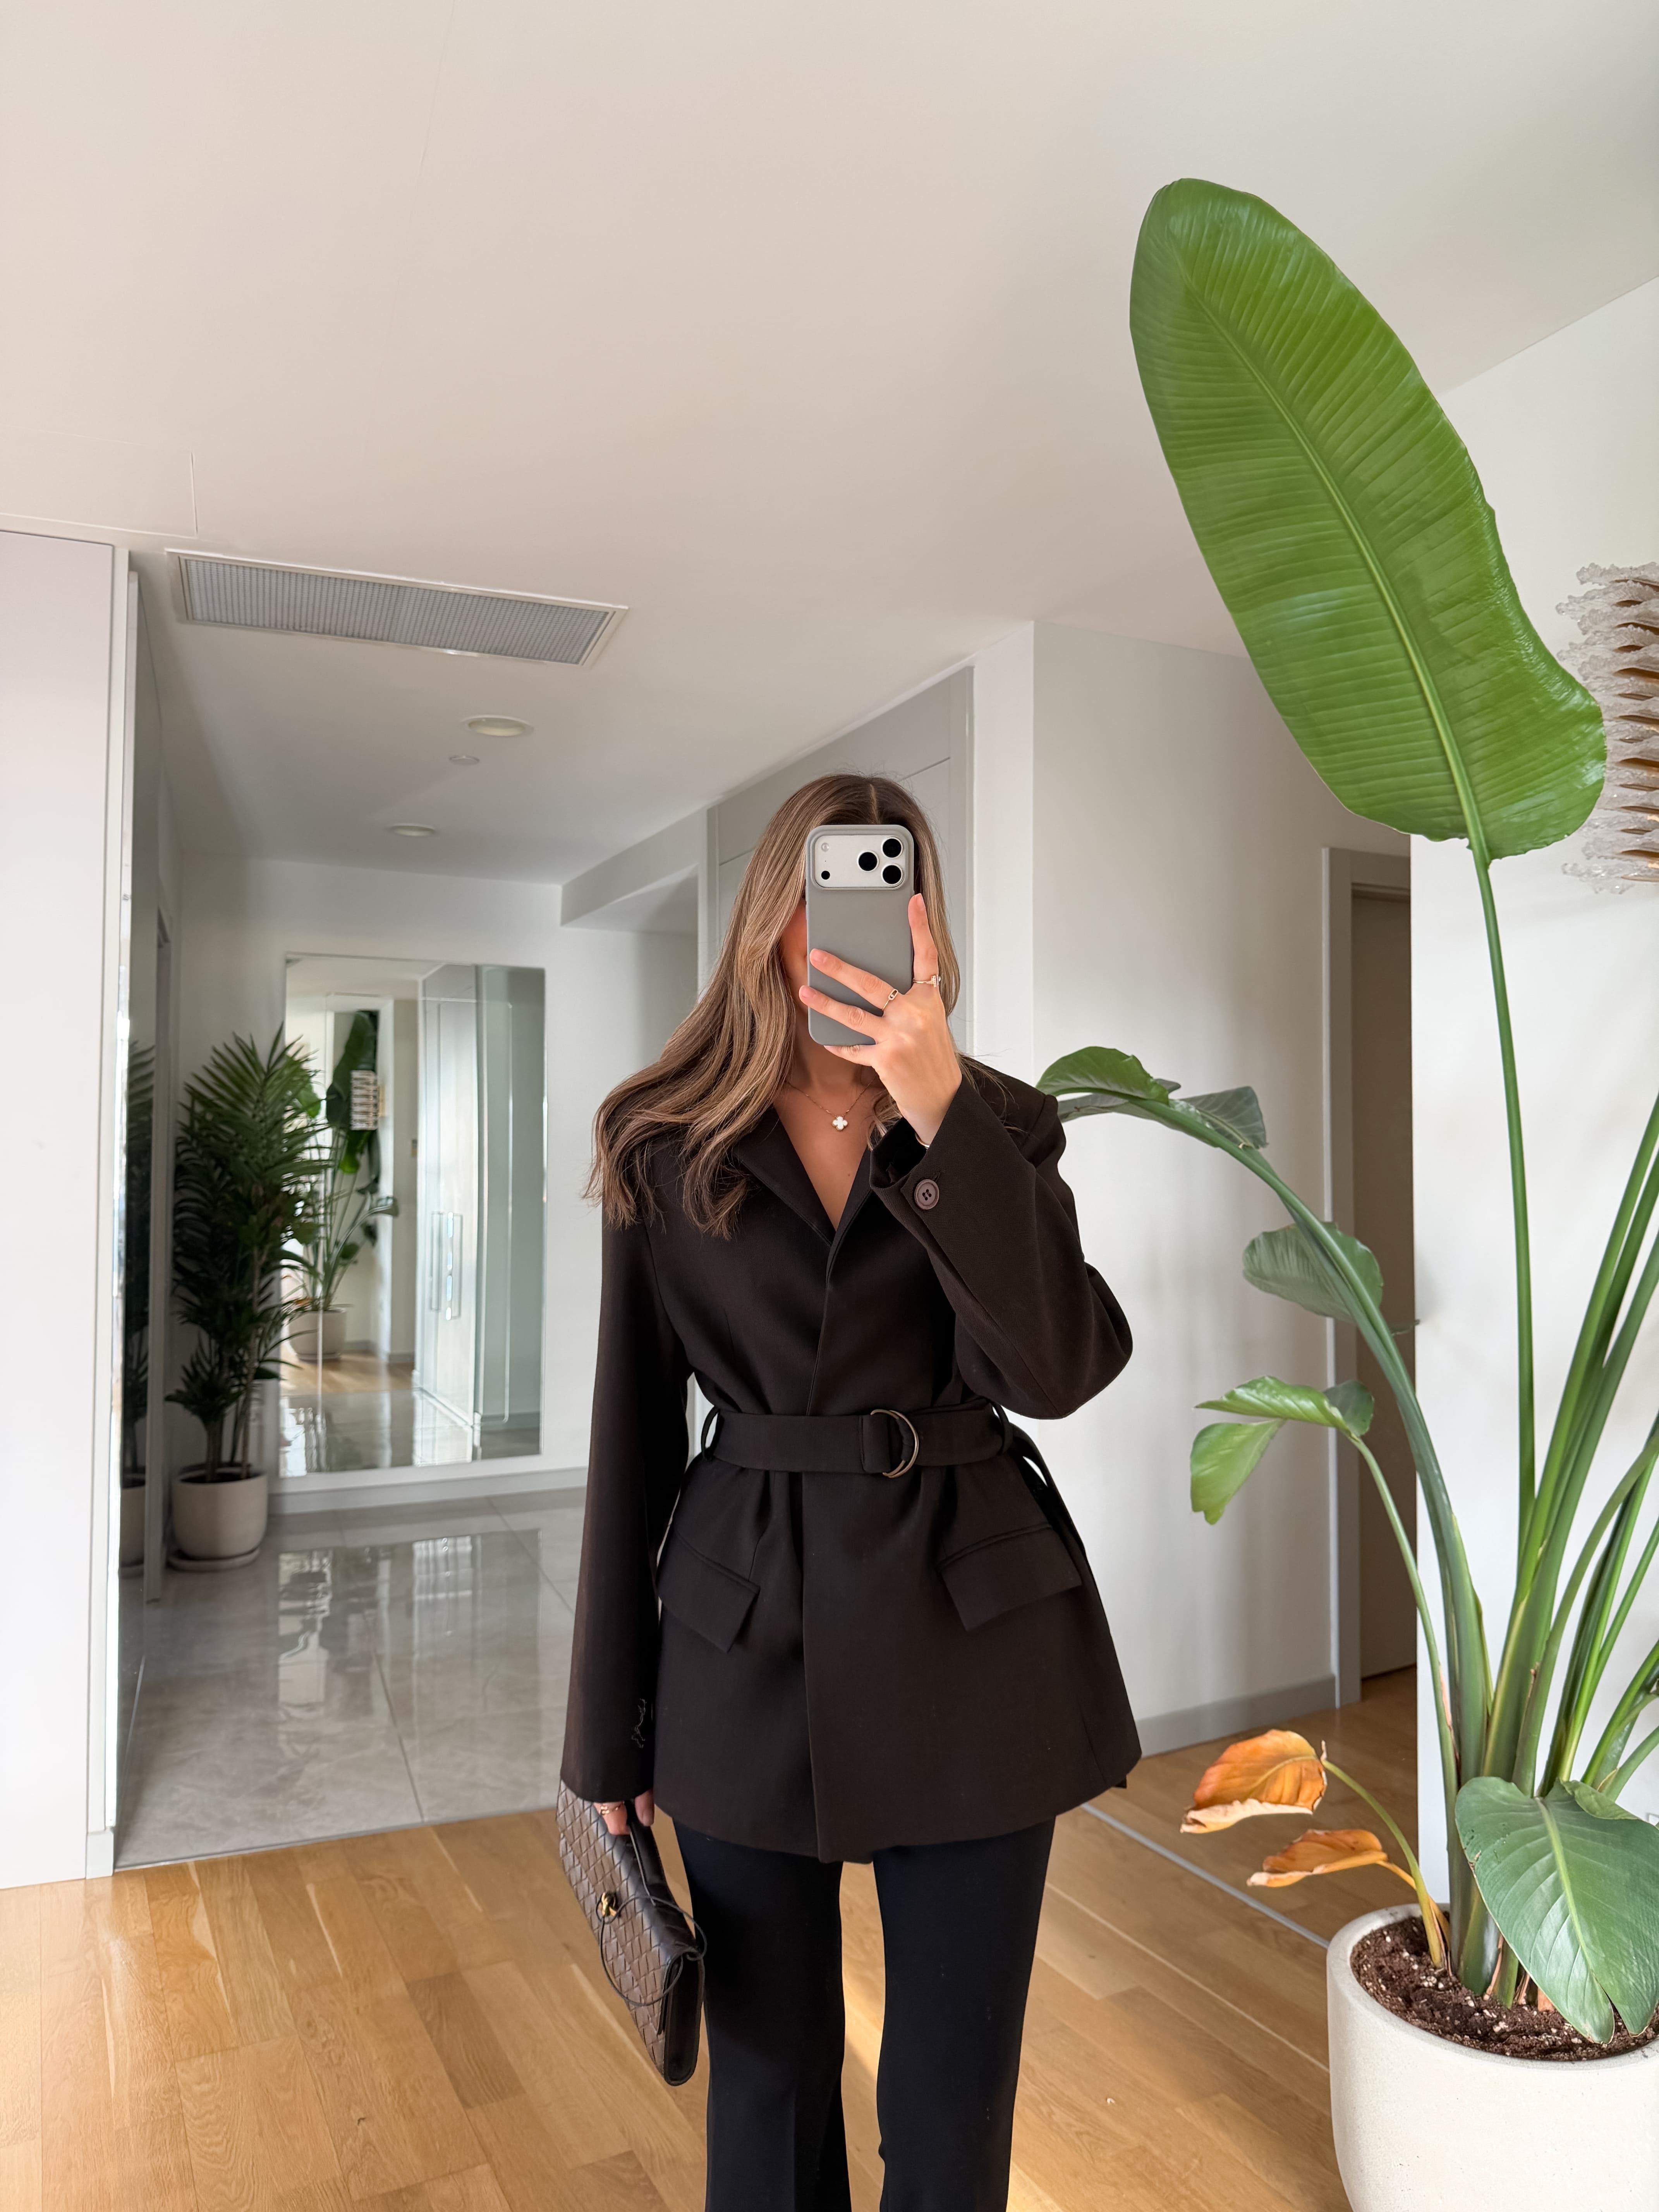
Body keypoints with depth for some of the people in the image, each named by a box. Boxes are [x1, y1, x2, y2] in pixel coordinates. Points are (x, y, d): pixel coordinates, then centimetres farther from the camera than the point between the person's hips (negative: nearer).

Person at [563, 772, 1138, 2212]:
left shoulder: (1002, 1124, 1)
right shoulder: (671, 1147, 0)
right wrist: (611, 1730, 6)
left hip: (972, 1632, 1)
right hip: (747, 1635, 0)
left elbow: (1060, 1366, -15)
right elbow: (633, 1436, 2)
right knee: (768, 2079, 15)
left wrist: (937, 1109, -25)